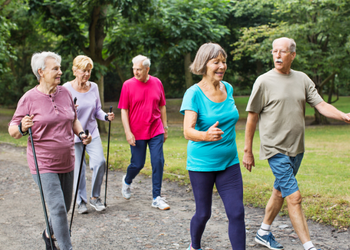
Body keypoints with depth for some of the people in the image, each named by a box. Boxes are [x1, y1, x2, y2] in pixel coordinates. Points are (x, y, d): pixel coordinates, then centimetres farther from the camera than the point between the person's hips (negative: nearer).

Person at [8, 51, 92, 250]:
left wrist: (81, 133, -1)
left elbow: (74, 120, 18)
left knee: (65, 206, 16)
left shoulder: (65, 93, 5)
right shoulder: (29, 99, -10)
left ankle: (49, 234, 43)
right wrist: (22, 128, -28)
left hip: (66, 162, 6)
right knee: (57, 208, -11)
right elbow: (13, 131, -7)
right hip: (44, 164, -6)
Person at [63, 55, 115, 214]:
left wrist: (106, 116, -9)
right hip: (73, 134, -3)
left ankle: (95, 197, 7)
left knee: (99, 162, -12)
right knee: (78, 168, 1)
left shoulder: (93, 87, 4)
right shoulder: (66, 89, -9)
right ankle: (81, 201, 18)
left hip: (92, 132, 3)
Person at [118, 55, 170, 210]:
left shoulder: (157, 83, 3)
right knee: (137, 164, 4)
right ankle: (127, 181, 38)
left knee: (158, 162, -4)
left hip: (156, 131, 2)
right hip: (137, 133, -2)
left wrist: (165, 127, 11)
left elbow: (162, 106, 12)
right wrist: (128, 132, -10)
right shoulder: (128, 85, -5)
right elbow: (124, 110, -4)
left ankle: (156, 198, 4)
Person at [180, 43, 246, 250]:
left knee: (237, 213, -5)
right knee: (204, 213, 9)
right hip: (202, 163, -4)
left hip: (229, 162, 4)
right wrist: (206, 135, -44)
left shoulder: (228, 88, 3)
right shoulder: (194, 93, -14)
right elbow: (188, 131, -24)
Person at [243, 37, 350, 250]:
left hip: (297, 149, 6)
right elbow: (252, 118, -3)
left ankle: (264, 233, 34)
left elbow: (321, 105, 1)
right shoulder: (264, 81, -7)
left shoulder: (302, 79, 6)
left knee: (280, 192, 17)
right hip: (276, 149, -5)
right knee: (294, 197, -9)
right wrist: (248, 151, -1)